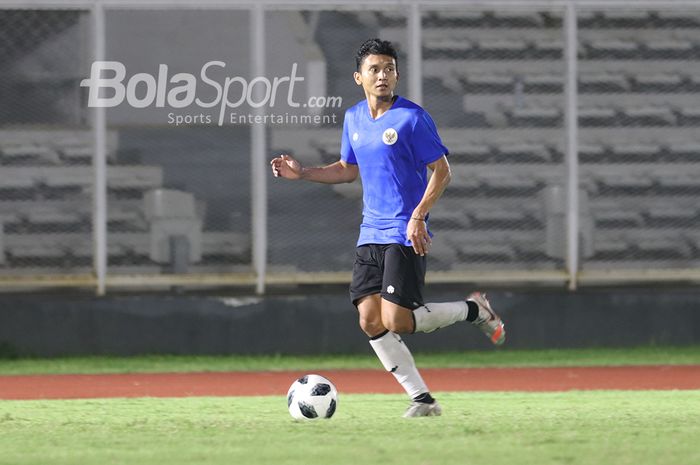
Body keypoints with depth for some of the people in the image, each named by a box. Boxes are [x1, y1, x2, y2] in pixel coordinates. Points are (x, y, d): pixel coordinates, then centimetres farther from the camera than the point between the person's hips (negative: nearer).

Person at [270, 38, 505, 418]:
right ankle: (422, 399, 3)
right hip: (370, 235, 7)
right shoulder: (353, 119, 11)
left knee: (396, 321, -15)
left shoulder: (411, 118, -10)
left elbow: (441, 170, -9)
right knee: (370, 321, -4)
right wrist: (302, 173, 11)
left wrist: (418, 216, -20)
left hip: (405, 234, -7)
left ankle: (473, 309, 9)